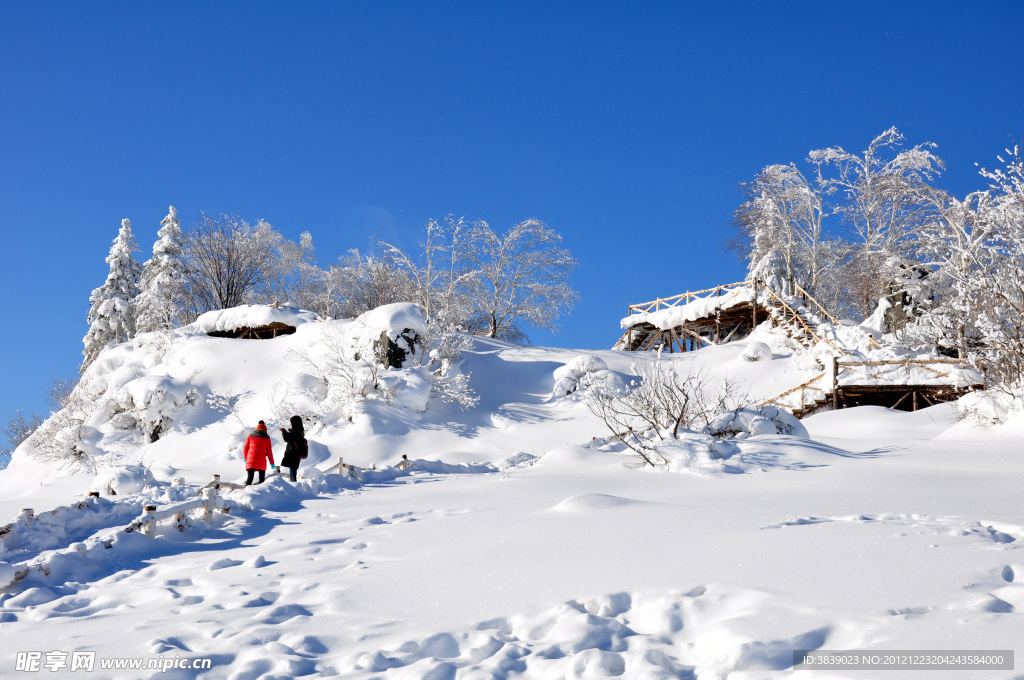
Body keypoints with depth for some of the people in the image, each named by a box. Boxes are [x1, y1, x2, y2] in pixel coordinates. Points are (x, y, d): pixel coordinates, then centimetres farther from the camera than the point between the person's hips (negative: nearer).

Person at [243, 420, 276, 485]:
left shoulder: (250, 436, 13)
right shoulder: (266, 437, 7)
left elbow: (246, 448, 18)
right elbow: (269, 451, 5)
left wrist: (245, 458, 34)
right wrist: (272, 462, 10)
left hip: (251, 460, 2)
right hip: (261, 461, -2)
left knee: (249, 479, 0)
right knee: (262, 479, 5)